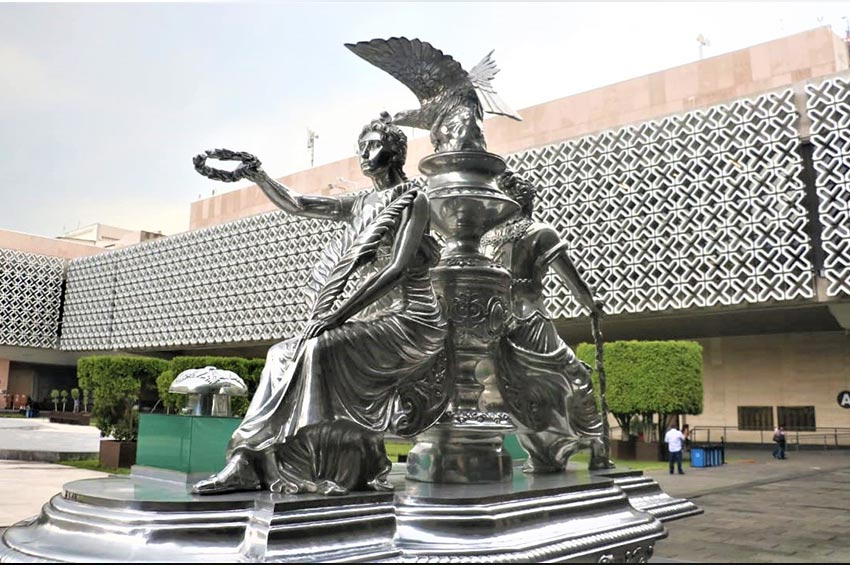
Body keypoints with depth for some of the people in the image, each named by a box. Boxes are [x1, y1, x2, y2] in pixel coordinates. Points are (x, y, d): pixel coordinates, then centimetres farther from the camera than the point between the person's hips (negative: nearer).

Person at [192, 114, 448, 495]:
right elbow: (295, 205, 17)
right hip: (371, 317, 7)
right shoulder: (360, 205, 19)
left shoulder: (413, 199, -4)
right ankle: (248, 462, -14)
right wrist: (258, 176, 1)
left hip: (408, 318, -7)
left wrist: (336, 316, -20)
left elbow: (397, 270, -16)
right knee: (285, 356, -11)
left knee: (319, 350, -28)